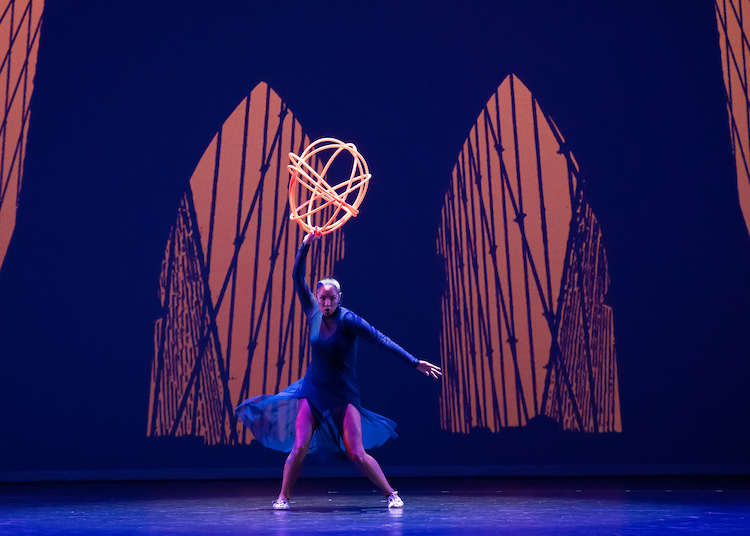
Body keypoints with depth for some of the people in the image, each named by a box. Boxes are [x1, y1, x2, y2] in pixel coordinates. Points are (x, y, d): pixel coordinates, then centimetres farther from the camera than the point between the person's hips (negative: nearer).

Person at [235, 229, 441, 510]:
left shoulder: (347, 320, -14)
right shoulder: (314, 314, -1)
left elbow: (381, 340, -18)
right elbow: (298, 278, 0)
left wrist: (415, 362, -20)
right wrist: (305, 245, -9)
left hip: (342, 396, -3)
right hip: (312, 392, 4)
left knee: (357, 454, -6)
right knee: (299, 447, -7)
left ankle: (391, 494, 10)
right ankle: (283, 497, 11)